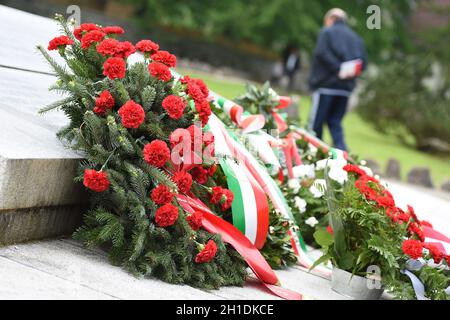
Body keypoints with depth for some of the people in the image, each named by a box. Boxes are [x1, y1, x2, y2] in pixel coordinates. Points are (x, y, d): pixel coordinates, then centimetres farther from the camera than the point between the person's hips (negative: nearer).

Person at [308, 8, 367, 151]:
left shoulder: (327, 32, 2)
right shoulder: (356, 37, 18)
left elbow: (321, 53, -14)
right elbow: (363, 61, 10)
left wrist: (337, 69, -14)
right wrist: (351, 72, 4)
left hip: (326, 84, -5)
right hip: (346, 87, 5)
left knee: (316, 122, 0)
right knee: (335, 122, 10)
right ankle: (342, 151, -6)